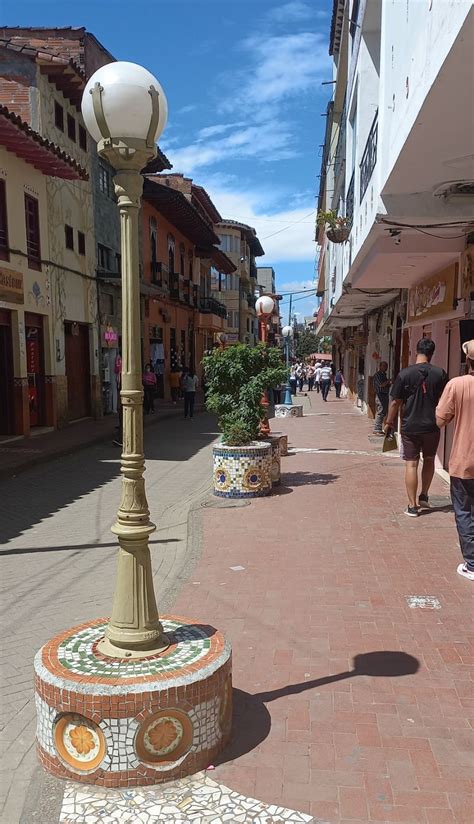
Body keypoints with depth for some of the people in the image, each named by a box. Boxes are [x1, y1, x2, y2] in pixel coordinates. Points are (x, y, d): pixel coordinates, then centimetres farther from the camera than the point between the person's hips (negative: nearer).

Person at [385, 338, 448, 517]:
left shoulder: (405, 374, -9)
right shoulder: (440, 374, -3)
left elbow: (395, 403, -6)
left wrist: (389, 423, 6)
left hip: (410, 427, -2)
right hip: (432, 426, 2)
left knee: (411, 464, 3)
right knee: (429, 460, 22)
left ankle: (412, 506, 6)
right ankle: (424, 497, 27)